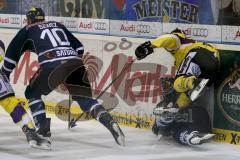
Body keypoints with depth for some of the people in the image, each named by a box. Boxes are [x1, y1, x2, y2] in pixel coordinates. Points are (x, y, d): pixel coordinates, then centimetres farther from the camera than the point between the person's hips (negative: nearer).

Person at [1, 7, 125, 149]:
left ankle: (44, 133, 6)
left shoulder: (28, 30, 23)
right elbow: (79, 47, 31)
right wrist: (84, 68, 36)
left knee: (32, 94, 19)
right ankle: (110, 123, -4)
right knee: (84, 97, 19)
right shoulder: (58, 26, 34)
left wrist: (4, 74, 34)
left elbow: (12, 53, 24)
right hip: (75, 63, 4)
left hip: (52, 65, -4)